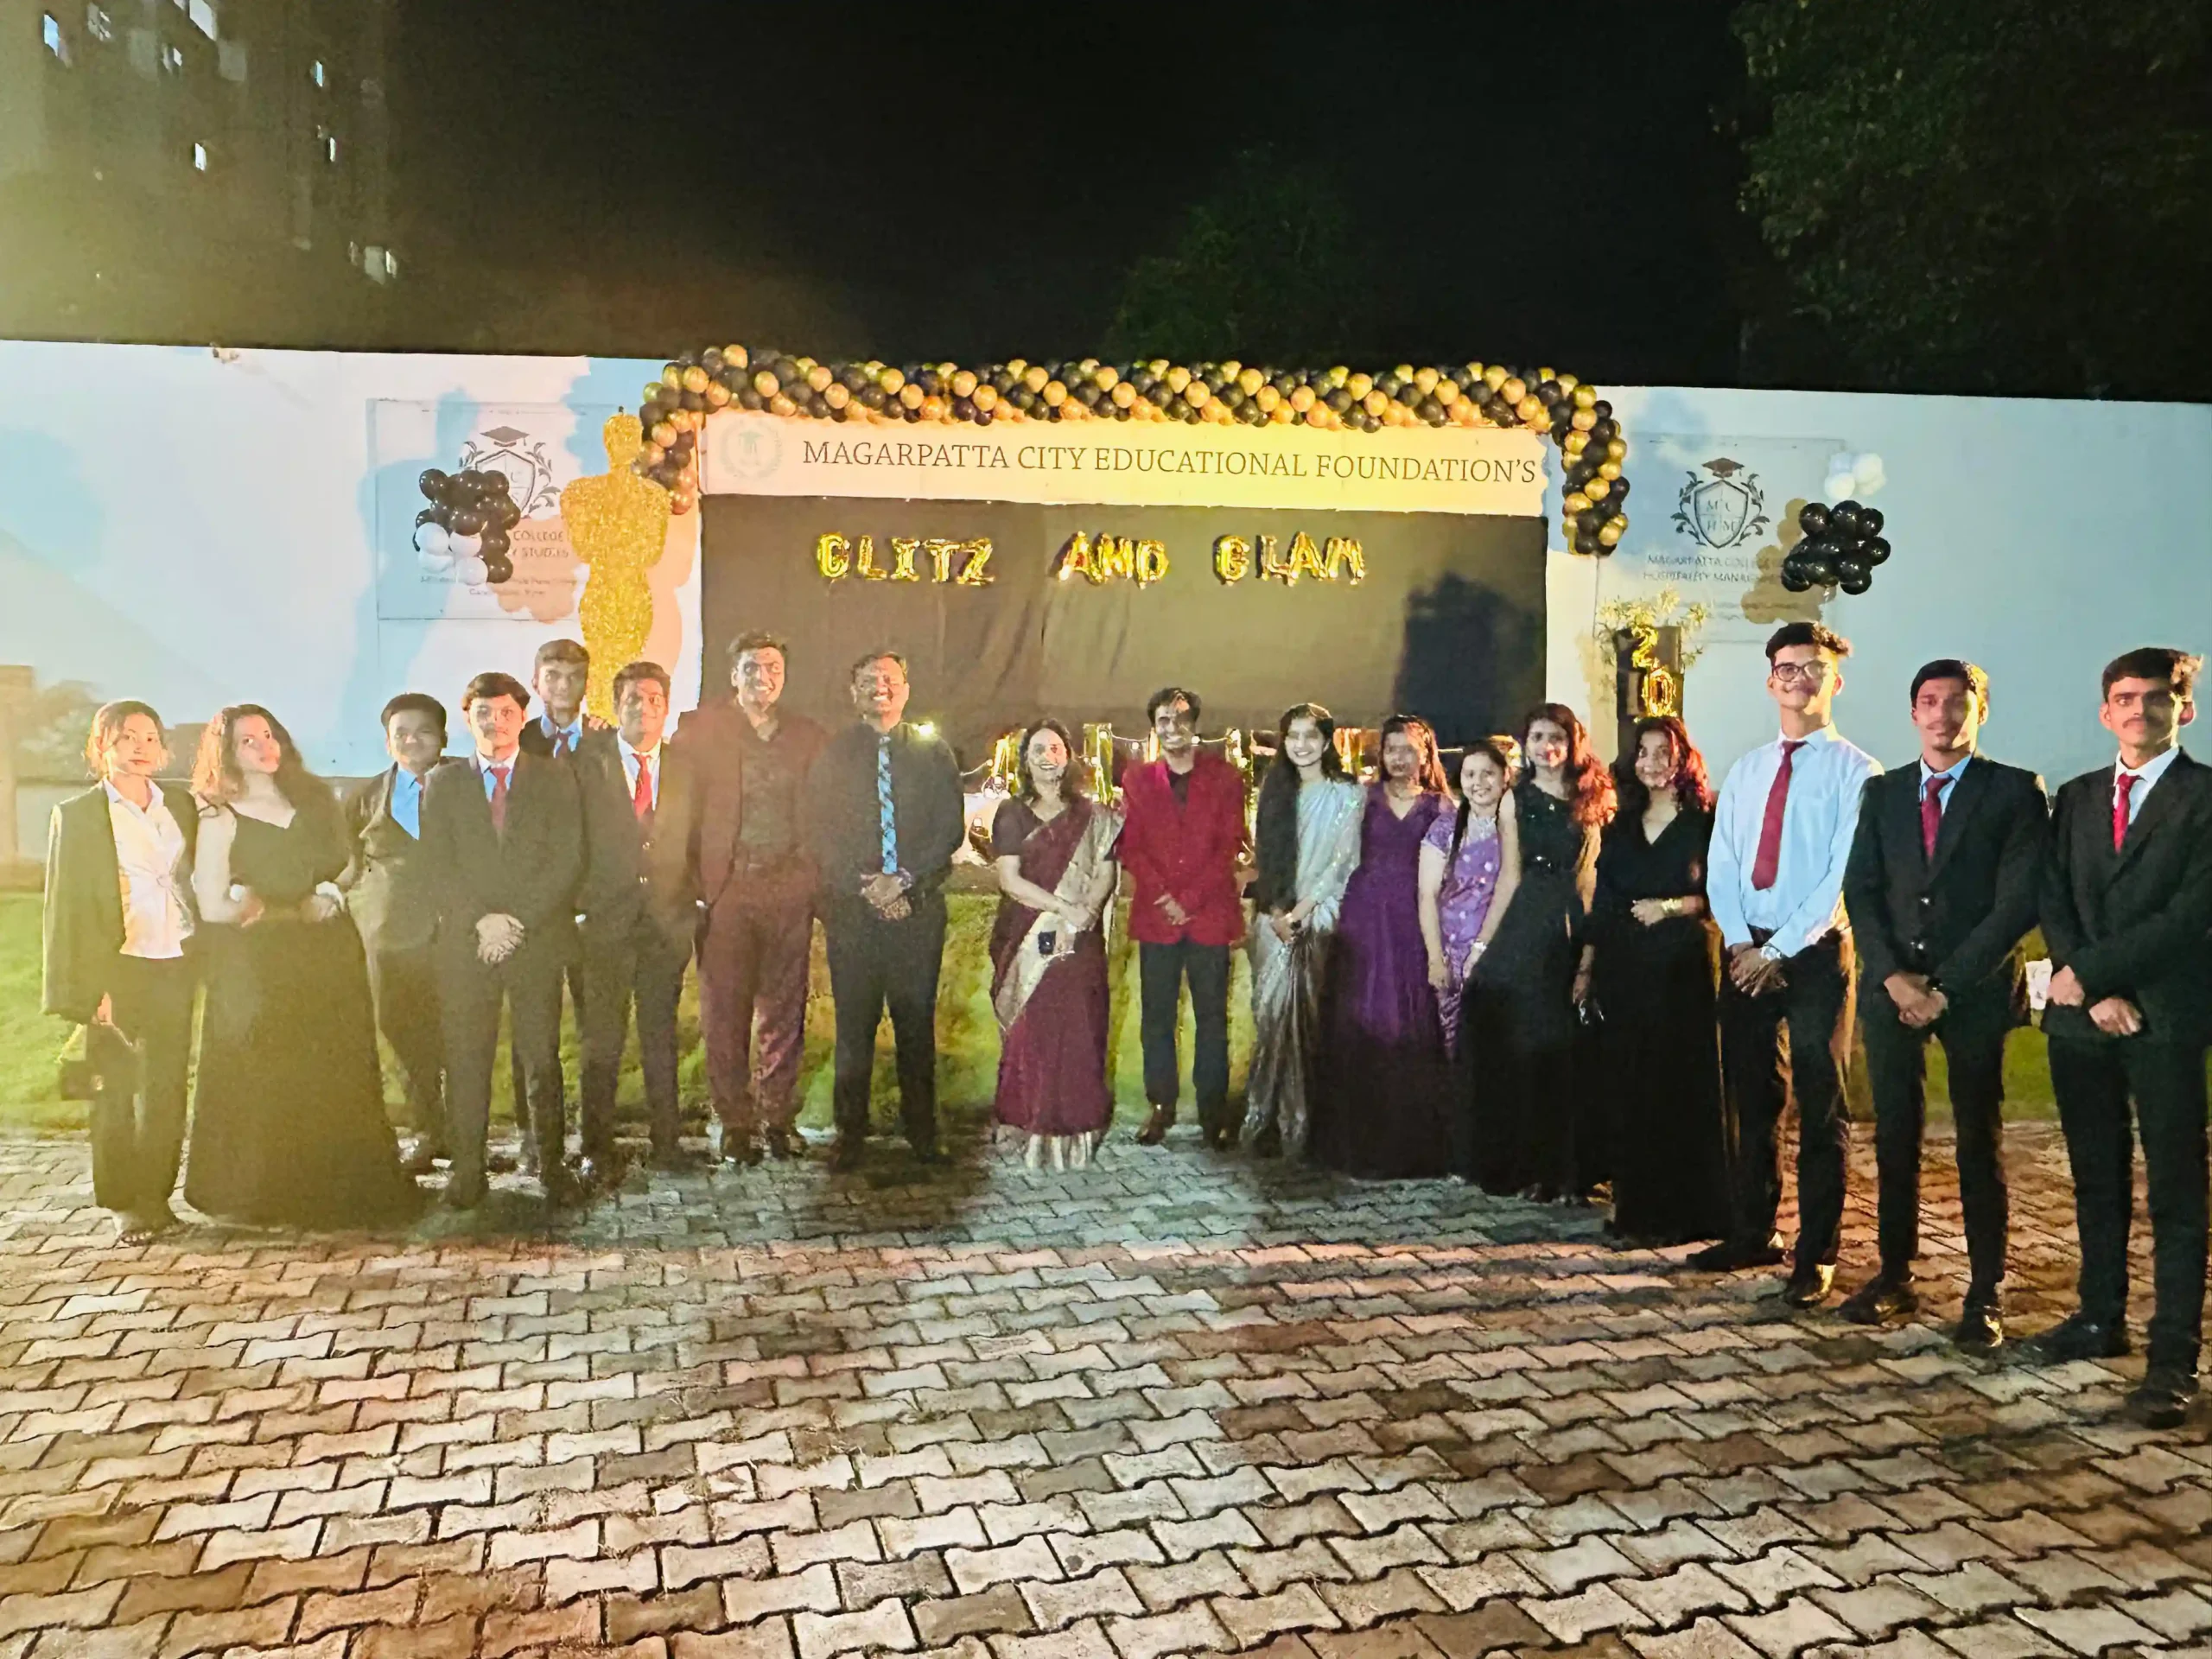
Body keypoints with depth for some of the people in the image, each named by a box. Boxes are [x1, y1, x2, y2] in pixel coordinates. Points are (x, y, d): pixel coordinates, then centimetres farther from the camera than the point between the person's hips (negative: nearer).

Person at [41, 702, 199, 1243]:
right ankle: (124, 1204, 14)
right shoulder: (77, 815, -2)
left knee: (167, 1090, 7)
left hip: (177, 967, 3)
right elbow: (67, 908, -4)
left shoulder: (180, 804, 9)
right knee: (116, 1093, 3)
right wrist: (90, 988, -11)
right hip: (119, 970, -3)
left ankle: (156, 1198, 18)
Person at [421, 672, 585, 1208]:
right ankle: (468, 1168, 10)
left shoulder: (555, 778, 9)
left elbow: (567, 860, 0)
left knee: (542, 1057, 1)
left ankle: (551, 1165, 10)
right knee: (465, 1058, 1)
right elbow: (439, 866, 3)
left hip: (538, 939, -1)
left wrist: (519, 920, -10)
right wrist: (482, 920, -10)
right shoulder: (443, 783, 12)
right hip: (464, 943, 1)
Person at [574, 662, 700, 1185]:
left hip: (668, 921, 3)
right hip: (606, 920, -2)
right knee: (602, 1040, -1)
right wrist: (579, 905, -6)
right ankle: (597, 1151, 7)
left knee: (661, 1035, 9)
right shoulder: (587, 761, 1)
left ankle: (666, 1141, 18)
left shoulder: (684, 769, 11)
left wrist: (695, 903, 3)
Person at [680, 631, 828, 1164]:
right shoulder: (700, 730, 3)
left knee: (785, 1010, 7)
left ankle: (778, 1116, 18)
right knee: (725, 1012, 2)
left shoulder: (809, 738, 9)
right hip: (726, 886, -2)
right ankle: (735, 1124, 12)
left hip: (789, 887, 2)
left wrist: (818, 882, -1)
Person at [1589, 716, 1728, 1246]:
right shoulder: (1621, 827, 14)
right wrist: (1587, 965, 11)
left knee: (1682, 1085, -3)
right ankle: (1635, 1205, 16)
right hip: (1623, 968, 5)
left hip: (1683, 966, -4)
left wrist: (1671, 907, -16)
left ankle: (1683, 1211, 5)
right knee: (1627, 1087, 6)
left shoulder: (1706, 822, 0)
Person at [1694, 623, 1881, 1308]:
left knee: (1820, 1109, 3)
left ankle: (1816, 1256, 11)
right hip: (1745, 951, 5)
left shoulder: (1854, 770, -5)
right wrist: (1740, 944, -7)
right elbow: (1721, 867, 8)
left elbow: (1843, 877, -13)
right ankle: (1754, 1231, 25)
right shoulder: (1745, 770, 13)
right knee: (1750, 1099, 12)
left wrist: (1777, 951, -16)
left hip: (1814, 952, -5)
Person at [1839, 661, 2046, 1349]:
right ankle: (1895, 1274, 17)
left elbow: (2019, 901, -7)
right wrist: (1892, 976, -8)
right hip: (1892, 987, 3)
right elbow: (1859, 891, 6)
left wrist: (1947, 986, -12)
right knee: (1894, 1138, 7)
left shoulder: (2015, 792, 0)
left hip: (1974, 990, -3)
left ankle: (1986, 1292, 13)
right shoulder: (1882, 793, 11)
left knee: (1979, 1142, 5)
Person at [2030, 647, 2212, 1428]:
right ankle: (2100, 1318, 25)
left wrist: (2089, 972, -12)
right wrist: (2094, 995, -7)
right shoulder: (2078, 797, 13)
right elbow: (2054, 902, 6)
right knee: (2097, 1181, 14)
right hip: (2081, 1015, 5)